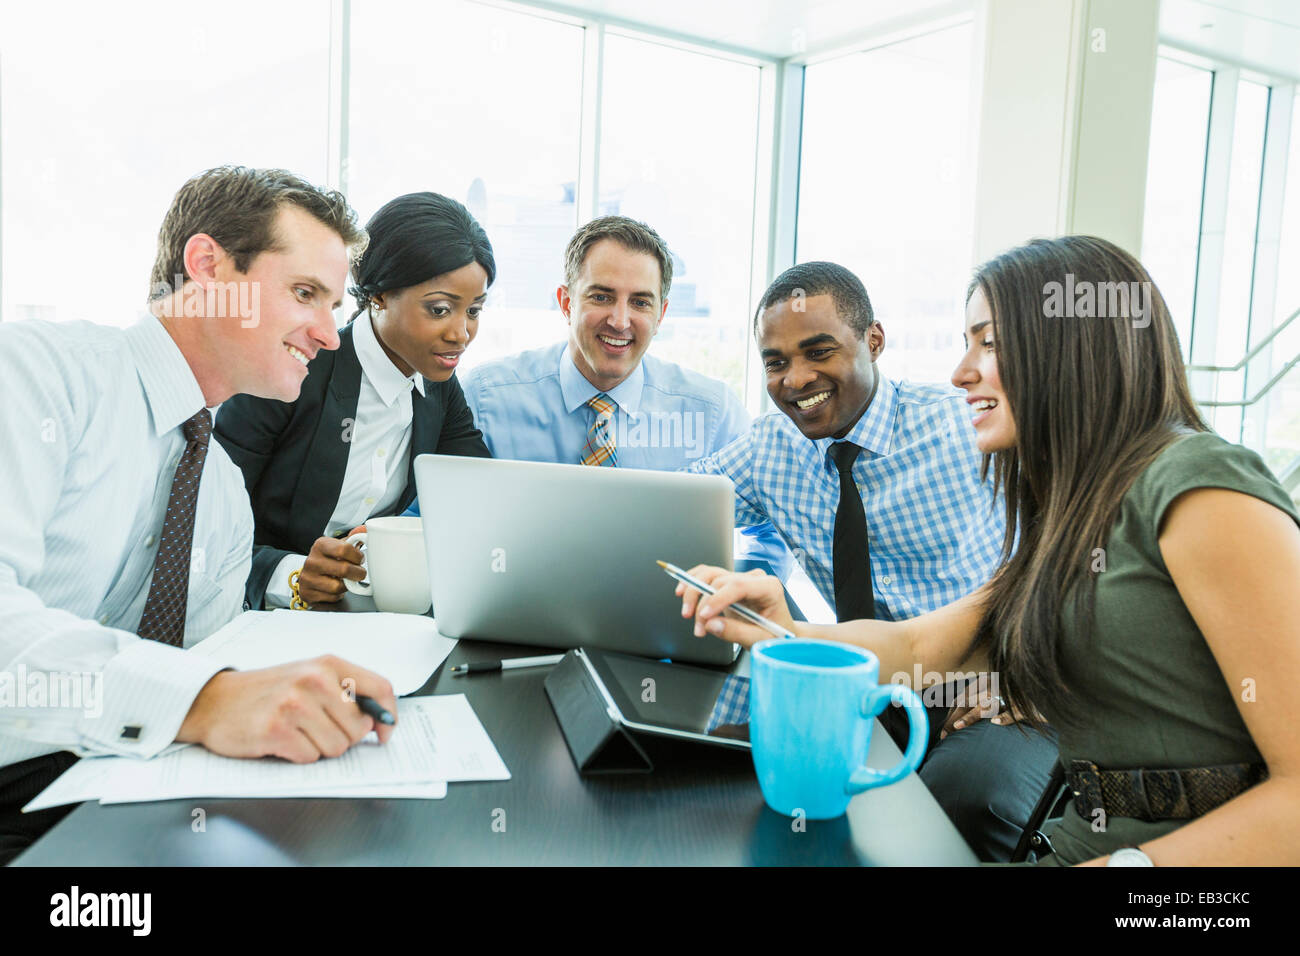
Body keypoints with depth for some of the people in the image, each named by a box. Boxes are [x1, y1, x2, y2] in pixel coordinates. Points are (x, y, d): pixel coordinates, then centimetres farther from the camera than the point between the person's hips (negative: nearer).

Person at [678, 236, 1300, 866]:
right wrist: (784, 633, -4)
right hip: (1088, 839, 7)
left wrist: (1127, 863, -25)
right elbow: (919, 644, 13)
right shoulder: (1067, 525, 16)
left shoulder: (1202, 489, -13)